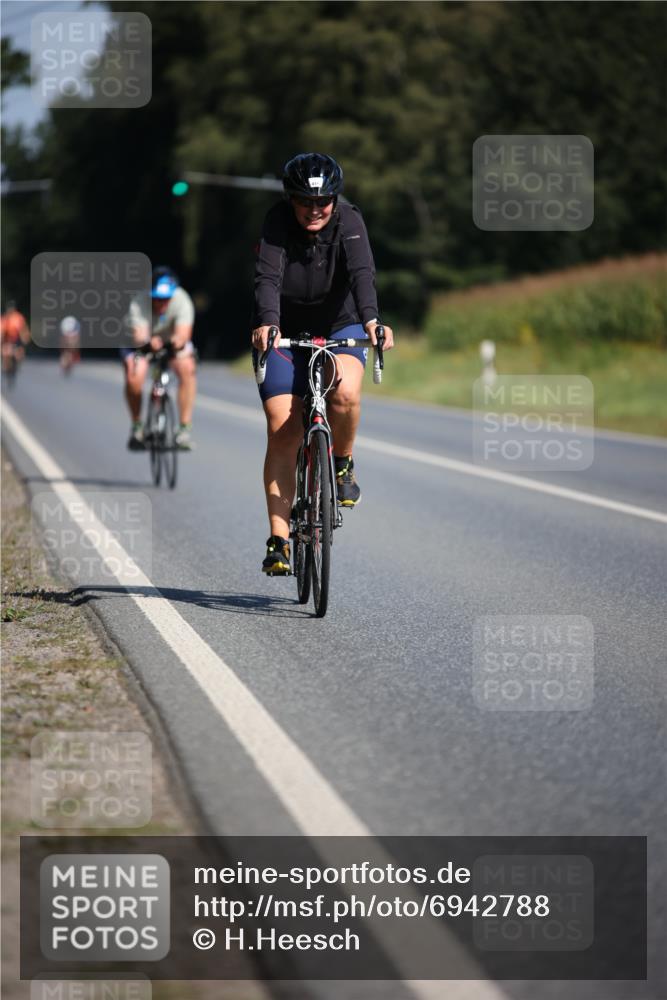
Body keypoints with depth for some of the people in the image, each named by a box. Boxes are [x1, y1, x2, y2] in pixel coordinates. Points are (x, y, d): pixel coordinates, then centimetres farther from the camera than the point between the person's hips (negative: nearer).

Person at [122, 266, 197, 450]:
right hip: (142, 342, -1)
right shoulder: (138, 304, -33)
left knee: (187, 369, -28)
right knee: (134, 377, -28)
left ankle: (185, 427, -21)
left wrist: (178, 340, -67)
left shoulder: (182, 301, -29)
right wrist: (149, 343, -70)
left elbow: (184, 332, -43)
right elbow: (139, 336, -46)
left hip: (173, 341, 1)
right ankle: (136, 425, -3)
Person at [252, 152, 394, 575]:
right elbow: (268, 277, -31)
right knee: (282, 432, -10)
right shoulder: (278, 223, -17)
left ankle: (342, 465, -2)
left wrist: (370, 319, -51)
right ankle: (279, 541, -5)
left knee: (344, 392, -32)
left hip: (340, 328, 0)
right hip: (284, 333, 0)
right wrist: (266, 323, -49)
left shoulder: (349, 221, -17)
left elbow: (363, 273, -32)